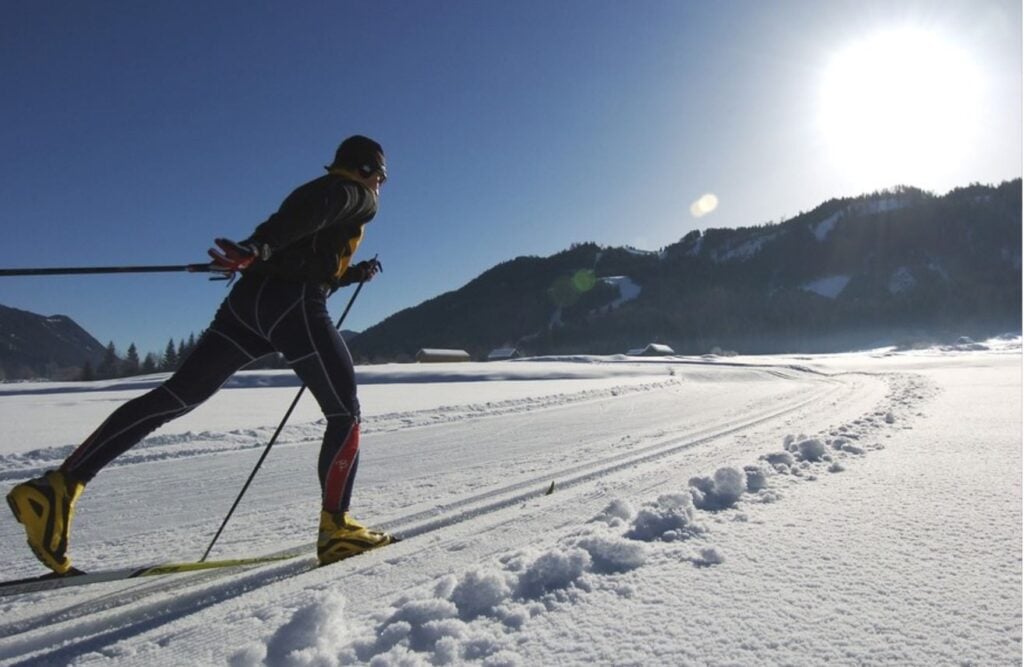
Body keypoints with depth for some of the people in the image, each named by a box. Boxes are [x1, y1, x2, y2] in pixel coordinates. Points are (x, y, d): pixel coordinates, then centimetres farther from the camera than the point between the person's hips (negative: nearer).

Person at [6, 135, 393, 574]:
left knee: (176, 396, 2)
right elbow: (311, 210, -17)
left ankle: (61, 485, -4)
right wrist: (255, 248, -30)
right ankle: (336, 529, -3)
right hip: (293, 308, -8)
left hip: (248, 298, 8)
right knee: (345, 413, 0)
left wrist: (355, 274, 45)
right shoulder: (356, 194, 8)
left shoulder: (324, 192, 33)